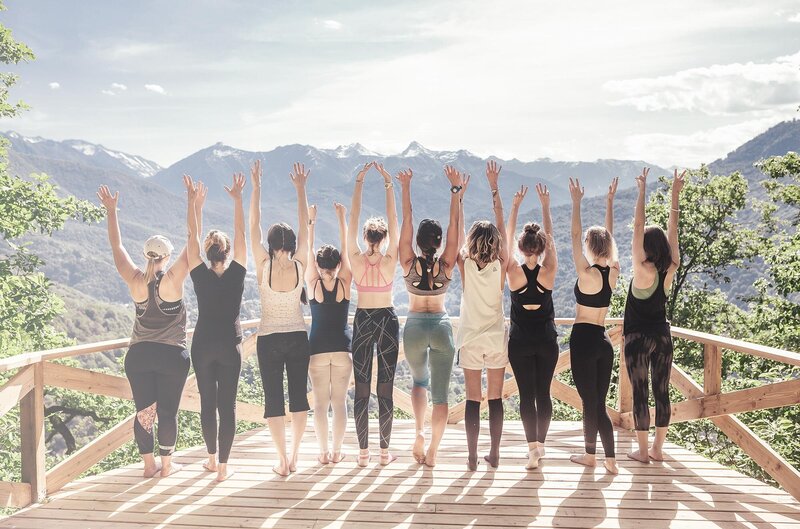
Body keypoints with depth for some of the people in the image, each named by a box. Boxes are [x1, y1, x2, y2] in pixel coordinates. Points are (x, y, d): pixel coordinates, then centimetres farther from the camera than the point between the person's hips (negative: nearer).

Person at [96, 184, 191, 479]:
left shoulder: (135, 281, -4)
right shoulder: (173, 280, -11)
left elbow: (116, 246, 6)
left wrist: (111, 210, 13)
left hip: (138, 356, 3)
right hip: (172, 356, -3)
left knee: (143, 411, 9)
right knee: (168, 411, 6)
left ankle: (149, 465, 16)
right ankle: (166, 465, 14)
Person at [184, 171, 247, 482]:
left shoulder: (200, 276, -8)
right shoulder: (236, 274, -9)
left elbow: (193, 236, -3)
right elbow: (241, 234, -6)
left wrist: (194, 201, 1)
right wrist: (237, 199, -3)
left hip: (203, 345, 1)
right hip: (230, 346, -1)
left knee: (207, 403, 12)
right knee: (227, 405, 2)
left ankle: (212, 459, 24)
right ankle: (222, 466, 2)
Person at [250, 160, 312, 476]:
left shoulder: (263, 266, -11)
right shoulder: (300, 266, -7)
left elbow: (253, 227, -5)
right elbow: (305, 227, 0)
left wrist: (256, 187, -2)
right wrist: (300, 188, 4)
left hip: (269, 339, -2)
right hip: (298, 337, 2)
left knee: (273, 398, 4)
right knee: (299, 395, 12)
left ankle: (282, 460, 2)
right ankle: (293, 456, 16)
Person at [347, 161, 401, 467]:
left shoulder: (357, 259, -7)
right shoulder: (390, 260, -9)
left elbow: (353, 221, -6)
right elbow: (393, 221, -8)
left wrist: (359, 182, -6)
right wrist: (388, 184, -9)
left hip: (362, 320, 1)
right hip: (387, 320, -1)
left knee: (361, 389, 4)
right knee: (385, 388, 4)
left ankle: (363, 452, 7)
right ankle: (384, 451, 8)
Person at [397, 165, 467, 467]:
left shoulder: (409, 264, -9)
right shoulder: (446, 265, -8)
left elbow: (406, 222, -10)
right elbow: (454, 226, -9)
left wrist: (405, 188, -12)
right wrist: (456, 191, -10)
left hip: (414, 326, 1)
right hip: (441, 326, -1)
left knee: (419, 380, 23)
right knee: (440, 393, 6)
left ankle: (419, 433, 2)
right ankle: (432, 451, 3)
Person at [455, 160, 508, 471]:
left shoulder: (466, 267, -10)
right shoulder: (501, 267, -8)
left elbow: (457, 230, -3)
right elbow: (501, 224, -3)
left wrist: (458, 195, 1)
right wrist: (494, 187, 0)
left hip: (470, 338, -1)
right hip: (496, 338, 1)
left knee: (472, 399, 4)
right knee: (495, 398, 9)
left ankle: (472, 457, 6)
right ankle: (494, 454, 13)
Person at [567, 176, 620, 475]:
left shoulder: (587, 274, -14)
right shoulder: (613, 273, 2)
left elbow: (575, 235, -10)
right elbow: (608, 236, 12)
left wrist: (576, 202, -5)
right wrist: (610, 202, 18)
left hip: (583, 340, -6)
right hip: (604, 342, 6)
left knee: (590, 402, 4)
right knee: (599, 403, 10)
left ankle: (590, 455, 15)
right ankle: (610, 460, 6)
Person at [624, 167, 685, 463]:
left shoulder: (643, 271, -17)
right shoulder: (670, 270, -3)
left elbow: (638, 225, -19)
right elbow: (672, 230, 2)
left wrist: (642, 190, -18)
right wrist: (675, 195, 4)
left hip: (638, 338, -6)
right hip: (663, 336, 6)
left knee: (640, 394, 2)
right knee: (662, 392, 10)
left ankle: (643, 451, 7)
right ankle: (657, 449, 17)